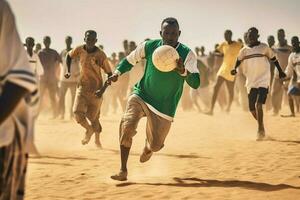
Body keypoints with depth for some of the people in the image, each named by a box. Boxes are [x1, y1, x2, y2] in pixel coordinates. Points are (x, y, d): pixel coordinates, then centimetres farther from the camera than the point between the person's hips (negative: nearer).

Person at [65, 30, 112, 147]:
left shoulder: (100, 55, -14)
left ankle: (97, 138, 36)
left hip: (96, 89, -2)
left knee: (93, 116, 5)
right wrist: (68, 71, 7)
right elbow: (69, 56, 18)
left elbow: (109, 73, -9)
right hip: (82, 87, 2)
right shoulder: (79, 50, -5)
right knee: (78, 113, -15)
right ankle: (89, 129, 18)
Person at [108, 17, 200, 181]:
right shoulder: (149, 46, -8)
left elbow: (195, 83, -23)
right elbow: (130, 60, 9)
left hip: (164, 106, 0)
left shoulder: (187, 54, -14)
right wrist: (117, 72, -9)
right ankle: (123, 171, -15)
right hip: (141, 96, 1)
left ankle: (148, 147, 45)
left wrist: (183, 71, -43)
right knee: (127, 126, -25)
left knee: (155, 145, 4)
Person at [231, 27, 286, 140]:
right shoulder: (244, 50, 9)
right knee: (252, 109, 7)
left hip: (263, 81, -4)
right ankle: (261, 127, 31)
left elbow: (273, 59, 13)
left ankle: (260, 131, -15)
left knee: (258, 104, -21)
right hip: (251, 82, 4)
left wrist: (280, 71, 16)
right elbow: (238, 62, 13)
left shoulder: (264, 47, 2)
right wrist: (234, 69, -6)